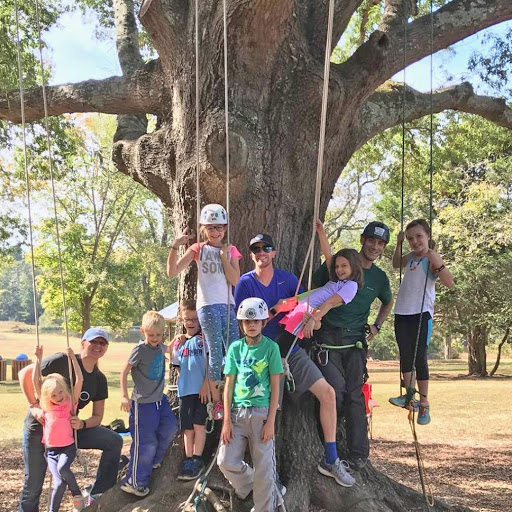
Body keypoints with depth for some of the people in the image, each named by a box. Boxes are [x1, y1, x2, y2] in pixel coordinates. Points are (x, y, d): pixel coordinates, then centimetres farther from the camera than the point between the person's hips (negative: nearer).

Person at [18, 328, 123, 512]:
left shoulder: (99, 379, 2)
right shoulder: (63, 361, -17)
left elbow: (97, 417, 3)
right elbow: (25, 374, -14)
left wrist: (82, 424, -19)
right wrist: (34, 406, -20)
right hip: (39, 426, -5)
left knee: (114, 441, -9)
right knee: (33, 484, -1)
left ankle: (97, 496, -5)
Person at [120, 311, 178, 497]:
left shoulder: (159, 346, 4)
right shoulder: (140, 349, -17)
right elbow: (124, 372, -14)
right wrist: (124, 396, -19)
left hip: (160, 399, 8)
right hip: (143, 403, -8)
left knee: (170, 428, 13)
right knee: (145, 443, -4)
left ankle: (154, 460, 36)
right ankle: (135, 482, 8)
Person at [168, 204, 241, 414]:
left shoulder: (231, 250, 12)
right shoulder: (199, 249, 5)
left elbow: (235, 280, -1)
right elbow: (173, 271, -5)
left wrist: (223, 255, -5)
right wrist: (175, 246, -17)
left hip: (228, 306, 3)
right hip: (208, 306, -3)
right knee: (216, 353, -5)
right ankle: (217, 401, 6)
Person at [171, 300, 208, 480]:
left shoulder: (204, 337, 0)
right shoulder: (178, 342, 13)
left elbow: (210, 362, -6)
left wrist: (206, 384, -12)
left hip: (201, 389, -4)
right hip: (184, 390, 4)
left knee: (198, 424, -6)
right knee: (187, 428, 7)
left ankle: (197, 460, 1)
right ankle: (188, 461, 14)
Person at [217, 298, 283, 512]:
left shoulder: (271, 347, -2)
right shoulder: (235, 348, 6)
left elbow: (275, 387, -3)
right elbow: (229, 385, 6)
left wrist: (270, 421, -8)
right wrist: (227, 420, -1)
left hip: (261, 413, -3)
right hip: (237, 413, 3)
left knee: (263, 468, 1)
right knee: (226, 461, 1)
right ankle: (248, 486, 29)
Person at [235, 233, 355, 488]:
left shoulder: (288, 279, 4)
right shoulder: (245, 283, -4)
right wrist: (275, 311, -17)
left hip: (292, 350, 3)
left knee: (327, 393, -5)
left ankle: (330, 460, 5)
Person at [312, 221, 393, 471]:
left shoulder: (379, 277, 11)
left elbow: (388, 302, 32)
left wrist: (376, 327, 18)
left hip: (355, 340, 3)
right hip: (327, 337, -3)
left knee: (355, 395, 0)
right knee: (336, 391, -14)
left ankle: (358, 453, 6)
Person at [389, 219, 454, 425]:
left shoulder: (432, 259, -7)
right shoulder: (411, 256, 13)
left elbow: (449, 283, -17)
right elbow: (396, 264, 35)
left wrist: (438, 263, -28)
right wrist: (399, 244, 21)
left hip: (421, 314, -6)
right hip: (402, 313, 7)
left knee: (419, 357, -5)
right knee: (405, 355, 5)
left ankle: (424, 402, 1)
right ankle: (408, 395, 8)